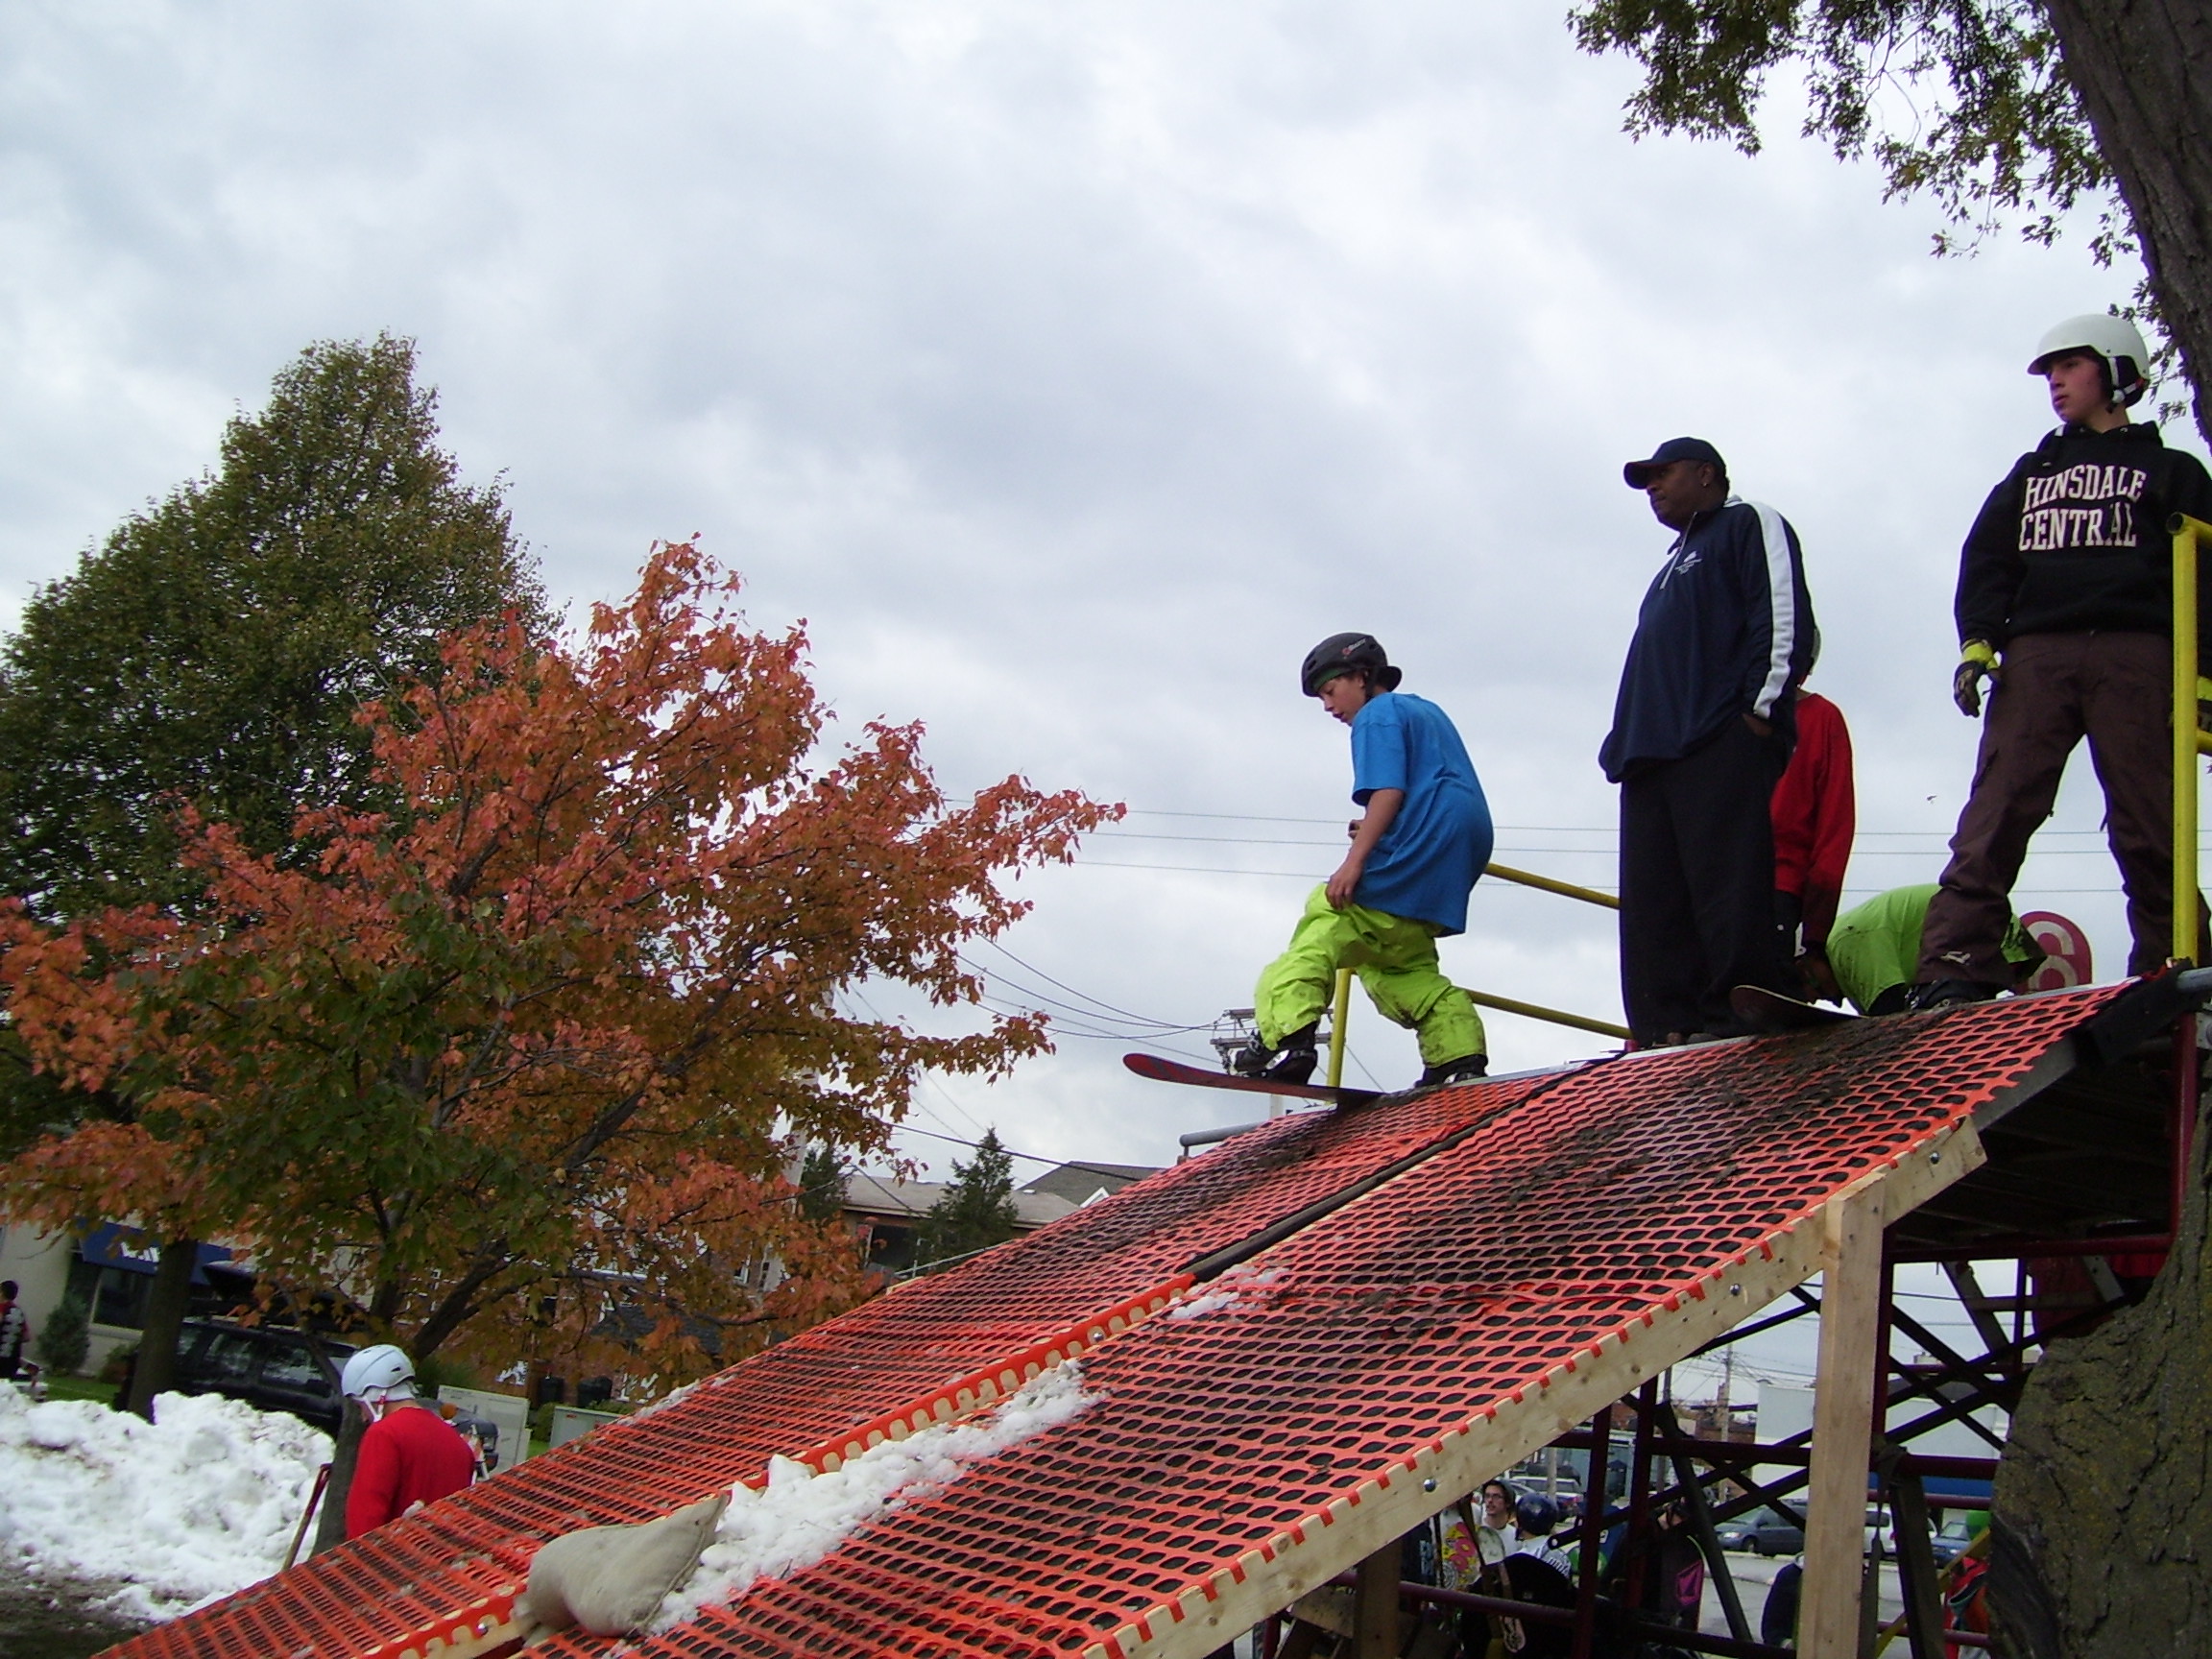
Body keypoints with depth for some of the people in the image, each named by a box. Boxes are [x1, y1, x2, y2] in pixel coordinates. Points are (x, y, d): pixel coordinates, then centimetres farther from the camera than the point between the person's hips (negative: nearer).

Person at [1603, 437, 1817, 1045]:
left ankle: (1741, 1015, -19)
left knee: (1727, 882, -16)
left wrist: (1765, 703, -16)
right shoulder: (1675, 566, 36)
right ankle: (1667, 1028, -4)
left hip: (1725, 743, -9)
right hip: (1652, 752, 9)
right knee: (1652, 900, -1)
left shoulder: (1749, 524, 11)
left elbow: (1782, 612, -5)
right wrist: (1625, 743, 17)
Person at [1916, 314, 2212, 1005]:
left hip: (2135, 655, -2)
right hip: (2035, 655, 2)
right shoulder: (2030, 473, 29)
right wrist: (1977, 643, -1)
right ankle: (1957, 966, -22)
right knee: (1996, 815, -13)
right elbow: (1986, 561, 17)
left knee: (2150, 831, -8)